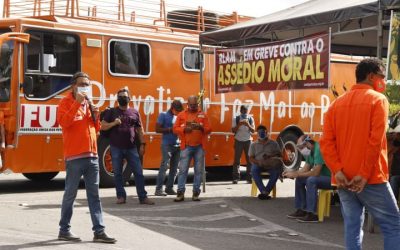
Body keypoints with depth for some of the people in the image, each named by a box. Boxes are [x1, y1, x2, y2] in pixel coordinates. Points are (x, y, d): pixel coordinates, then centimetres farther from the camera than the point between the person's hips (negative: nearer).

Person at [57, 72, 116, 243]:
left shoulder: (89, 104, 18)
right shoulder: (66, 102, -3)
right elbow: (63, 122, -21)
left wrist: (96, 116, 2)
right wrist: (77, 102, -21)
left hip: (92, 155, 7)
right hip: (75, 156, -7)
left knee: (94, 194, 5)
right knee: (70, 194, 0)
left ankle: (99, 231, 6)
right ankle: (64, 230, 11)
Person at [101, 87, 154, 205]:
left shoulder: (135, 112, 8)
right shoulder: (112, 112, 4)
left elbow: (139, 130, 11)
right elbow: (102, 126, 1)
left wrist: (142, 144, 5)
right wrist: (113, 123, -15)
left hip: (131, 148, 1)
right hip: (116, 148, -1)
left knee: (138, 172, -2)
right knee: (118, 173, 4)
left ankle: (143, 197, 2)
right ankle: (121, 196, 14)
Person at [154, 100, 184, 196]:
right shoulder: (163, 115, -1)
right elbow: (157, 129, -6)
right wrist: (170, 129, -14)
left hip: (177, 145, 6)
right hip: (167, 145, -6)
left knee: (174, 168, 5)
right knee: (164, 166, -12)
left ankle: (169, 188, 13)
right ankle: (158, 189, -11)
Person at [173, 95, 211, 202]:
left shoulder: (203, 115, 7)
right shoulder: (181, 115, 6)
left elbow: (209, 129, 5)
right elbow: (175, 129, 3)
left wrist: (201, 128, -16)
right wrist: (184, 129, -15)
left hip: (199, 147, 1)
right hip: (186, 147, -1)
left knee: (198, 170, 2)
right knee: (183, 170, -4)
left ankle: (196, 193, 8)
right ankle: (180, 193, -1)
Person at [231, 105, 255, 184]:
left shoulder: (250, 119, 2)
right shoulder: (236, 119, -1)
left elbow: (253, 131, -1)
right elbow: (233, 130, -4)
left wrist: (248, 125, -19)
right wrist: (239, 124, -20)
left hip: (248, 140, 1)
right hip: (239, 141, -1)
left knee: (249, 159, 0)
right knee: (237, 159, -3)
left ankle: (249, 177, 5)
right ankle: (235, 178, -1)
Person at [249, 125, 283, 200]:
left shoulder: (273, 143, 11)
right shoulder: (253, 145, 12)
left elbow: (279, 155, 7)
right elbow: (251, 158, 5)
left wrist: (271, 157, -14)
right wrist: (258, 162, -16)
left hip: (271, 165, 0)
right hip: (258, 164, 0)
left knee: (277, 170, -34)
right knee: (254, 170, -35)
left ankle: (266, 192, -33)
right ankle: (264, 191, -38)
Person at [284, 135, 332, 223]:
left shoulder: (319, 150, -23)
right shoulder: (310, 151, 7)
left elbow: (315, 173, -27)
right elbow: (305, 169, 12)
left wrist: (296, 174, -21)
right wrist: (291, 173, -4)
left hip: (331, 178, -10)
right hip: (323, 176, 10)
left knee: (311, 180, -31)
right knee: (299, 180, 6)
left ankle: (312, 214, -26)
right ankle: (301, 210, 10)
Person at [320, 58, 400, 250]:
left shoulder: (337, 103, 13)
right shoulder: (378, 99, -4)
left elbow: (326, 141, 2)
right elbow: (375, 140, -14)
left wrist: (337, 171, -5)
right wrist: (365, 174, -13)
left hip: (343, 180, 6)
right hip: (371, 178, -6)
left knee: (352, 227, 6)